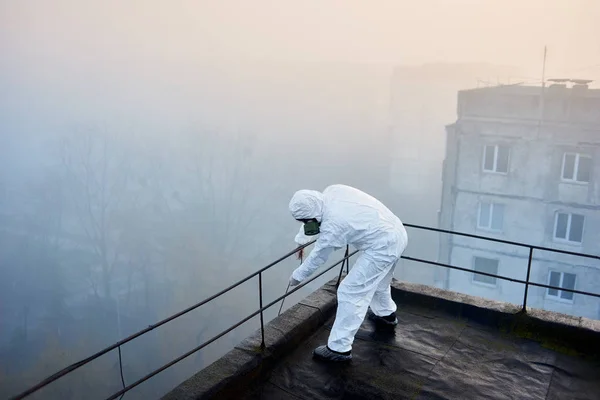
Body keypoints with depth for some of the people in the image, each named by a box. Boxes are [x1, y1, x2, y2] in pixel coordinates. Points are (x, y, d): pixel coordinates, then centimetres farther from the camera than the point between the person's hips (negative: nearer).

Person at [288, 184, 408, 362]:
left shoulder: (332, 225, -26)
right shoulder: (332, 191, -5)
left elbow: (317, 257, -9)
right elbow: (313, 218, 15)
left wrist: (297, 276, 7)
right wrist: (300, 240, 25)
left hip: (382, 247, -10)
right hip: (396, 232, 10)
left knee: (350, 292, -5)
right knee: (378, 280, 32)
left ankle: (340, 348, 3)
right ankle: (387, 314, 57)